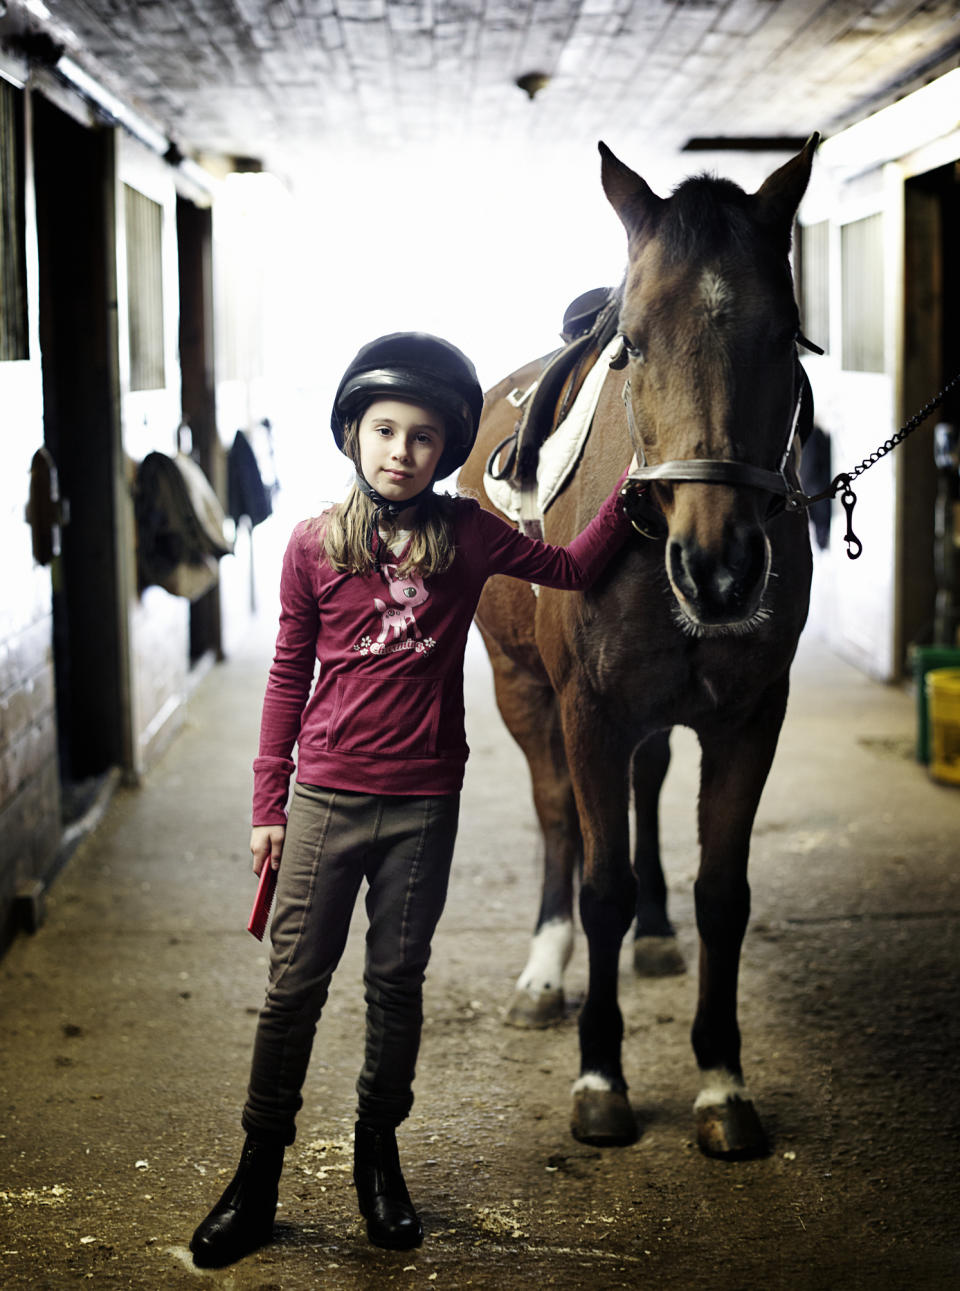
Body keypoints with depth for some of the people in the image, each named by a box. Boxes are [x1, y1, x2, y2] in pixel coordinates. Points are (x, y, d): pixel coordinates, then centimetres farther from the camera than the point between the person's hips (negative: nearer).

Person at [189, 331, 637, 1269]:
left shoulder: (466, 535, 0)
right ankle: (257, 1174, 14)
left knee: (397, 982, 11)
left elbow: (570, 569, 12)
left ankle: (378, 1156, 28)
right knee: (294, 984, 3)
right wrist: (269, 803, 4)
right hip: (327, 798, -1)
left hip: (423, 804, 1)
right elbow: (288, 676, 4)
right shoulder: (314, 543, -1)